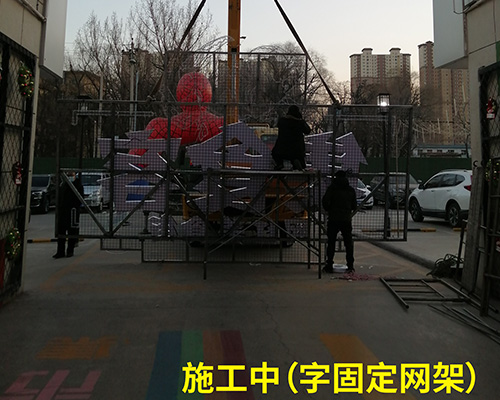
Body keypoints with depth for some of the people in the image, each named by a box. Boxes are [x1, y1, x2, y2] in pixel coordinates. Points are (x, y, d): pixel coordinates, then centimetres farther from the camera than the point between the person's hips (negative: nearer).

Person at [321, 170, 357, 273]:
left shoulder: (332, 188, -3)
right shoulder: (351, 190, 8)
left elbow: (325, 201, -12)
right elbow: (354, 206, 10)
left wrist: (329, 209, 6)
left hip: (333, 219, -2)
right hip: (347, 219, 3)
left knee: (331, 243, 4)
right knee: (349, 243, 8)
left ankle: (329, 266, 6)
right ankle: (350, 266, 7)